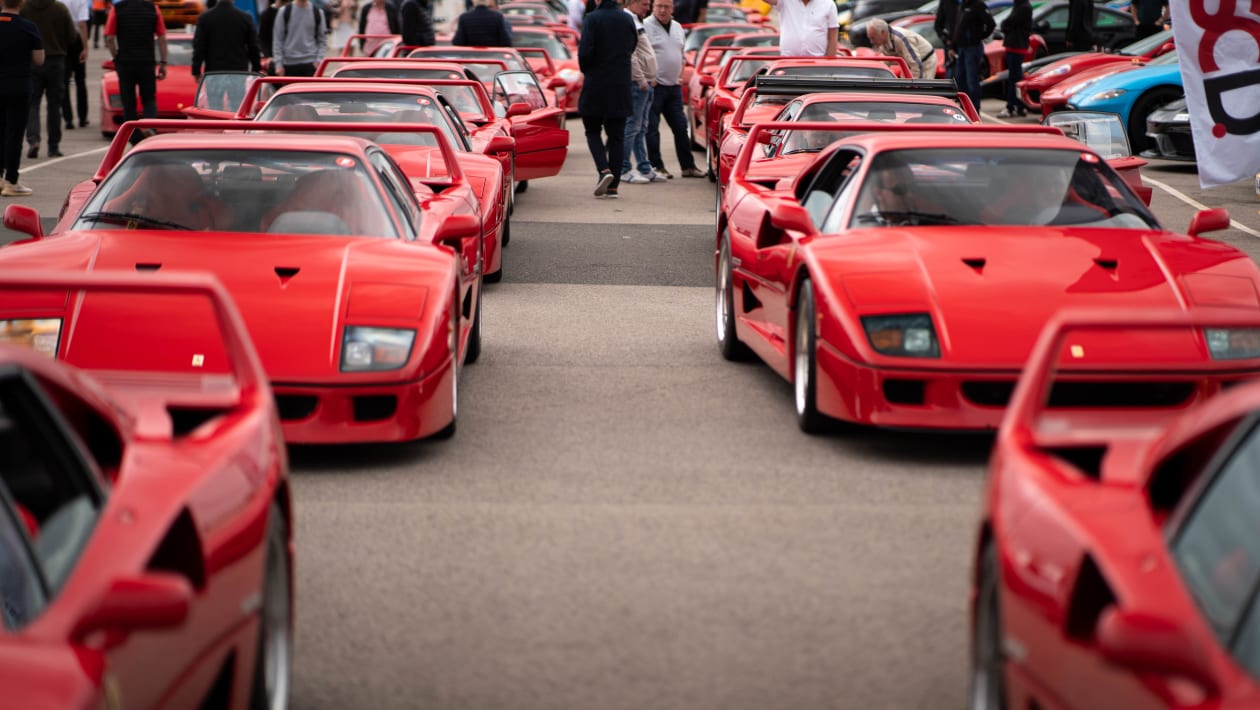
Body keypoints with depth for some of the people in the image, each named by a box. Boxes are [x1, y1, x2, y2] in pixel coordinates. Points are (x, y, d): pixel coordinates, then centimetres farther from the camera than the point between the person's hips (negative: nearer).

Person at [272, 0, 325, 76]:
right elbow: (277, 39, 1)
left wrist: (319, 59, -4)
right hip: (289, 63, 0)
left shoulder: (317, 13, 4)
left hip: (310, 63, 0)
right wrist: (278, 64, -5)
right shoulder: (284, 11, 1)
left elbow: (322, 39, 9)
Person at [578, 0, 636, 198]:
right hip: (621, 86, 4)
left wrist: (585, 70, 1)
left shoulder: (592, 18, -11)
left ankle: (604, 170, -12)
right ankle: (613, 185, 5)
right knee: (617, 135, 7)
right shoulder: (627, 19, 4)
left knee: (592, 131, 11)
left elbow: (585, 51, -17)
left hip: (596, 85, -3)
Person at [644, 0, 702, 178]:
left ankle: (688, 166, 14)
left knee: (680, 127, 9)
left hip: (674, 87, 7)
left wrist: (680, 75, 14)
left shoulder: (678, 28, 15)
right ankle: (656, 167, 2)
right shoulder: (645, 26, -9)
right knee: (652, 128, -3)